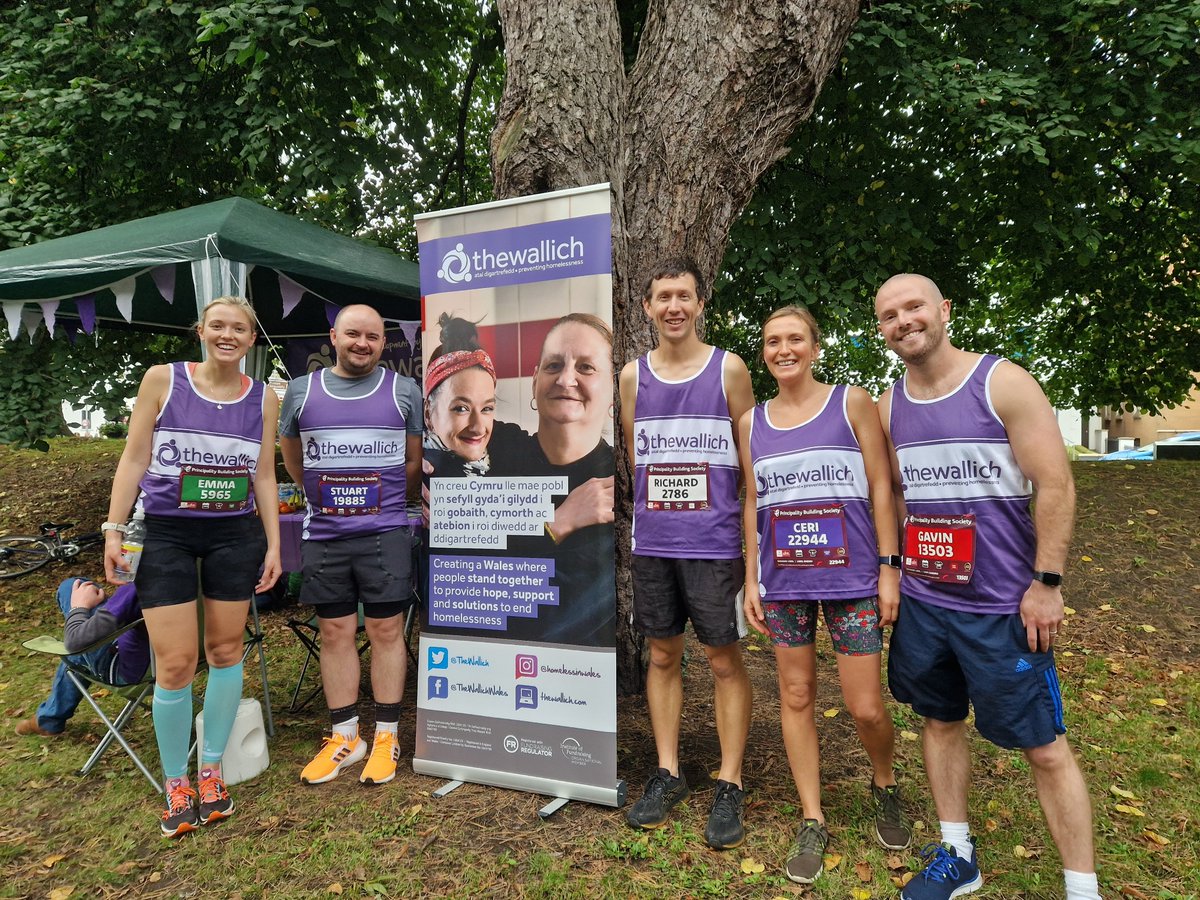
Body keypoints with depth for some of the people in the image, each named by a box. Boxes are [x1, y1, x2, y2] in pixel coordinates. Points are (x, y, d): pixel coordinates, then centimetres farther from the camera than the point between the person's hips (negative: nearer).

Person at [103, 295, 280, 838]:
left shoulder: (264, 399, 2)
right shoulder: (162, 380, -3)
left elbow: (263, 475, 6)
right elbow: (134, 460, 0)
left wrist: (273, 544, 4)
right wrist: (113, 530, -4)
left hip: (236, 535, 2)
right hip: (166, 534, -2)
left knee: (225, 651, 9)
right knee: (175, 663, -3)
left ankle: (211, 770, 27)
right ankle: (175, 783, 19)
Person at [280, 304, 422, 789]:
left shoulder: (404, 390, 3)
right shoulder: (301, 391, 7)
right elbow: (292, 457, 19)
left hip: (386, 533, -2)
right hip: (322, 533, 2)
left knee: (386, 631, 3)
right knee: (335, 633, 8)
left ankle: (386, 738, 15)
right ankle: (345, 738, 20)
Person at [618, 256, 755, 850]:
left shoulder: (729, 369, 1)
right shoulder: (633, 376, 8)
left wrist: (753, 533, -1)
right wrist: (653, 516, 10)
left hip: (714, 541, -3)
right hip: (651, 541, 3)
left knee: (724, 661, 4)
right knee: (662, 655, 12)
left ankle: (729, 785, 18)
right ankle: (667, 774, 26)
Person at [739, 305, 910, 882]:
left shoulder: (852, 403, -1)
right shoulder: (753, 422, 6)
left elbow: (881, 488, -2)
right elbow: (753, 504, 10)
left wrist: (889, 567, -6)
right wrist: (751, 580, 7)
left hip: (851, 576, -2)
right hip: (783, 580, 3)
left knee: (865, 708, 2)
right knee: (796, 696, 9)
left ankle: (884, 786, 35)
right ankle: (812, 822, 26)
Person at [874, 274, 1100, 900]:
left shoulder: (1003, 383, -9)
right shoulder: (888, 406, 5)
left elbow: (1055, 485, -11)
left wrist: (1046, 583, -13)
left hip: (1003, 606, -5)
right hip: (922, 602, 5)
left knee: (1044, 747, 4)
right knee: (939, 721, 16)